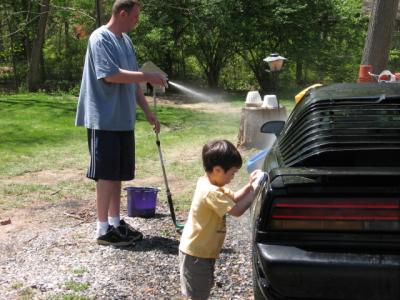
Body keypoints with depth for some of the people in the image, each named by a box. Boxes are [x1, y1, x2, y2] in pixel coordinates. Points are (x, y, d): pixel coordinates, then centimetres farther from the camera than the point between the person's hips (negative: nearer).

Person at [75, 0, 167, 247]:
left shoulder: (126, 40, 14)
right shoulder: (101, 38, -12)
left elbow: (133, 82, 17)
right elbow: (111, 75, -22)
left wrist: (148, 112, 15)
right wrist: (148, 77, -18)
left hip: (124, 119, 8)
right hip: (105, 120, -8)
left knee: (118, 173, 12)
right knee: (107, 173, -4)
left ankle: (115, 221, 22)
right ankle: (104, 229, 4)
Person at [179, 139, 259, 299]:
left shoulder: (208, 183, 2)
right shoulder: (211, 192, -29)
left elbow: (233, 198, 12)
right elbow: (236, 210, -30)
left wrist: (249, 186, -3)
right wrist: (254, 191, -20)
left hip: (203, 250, 10)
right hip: (196, 253, -10)